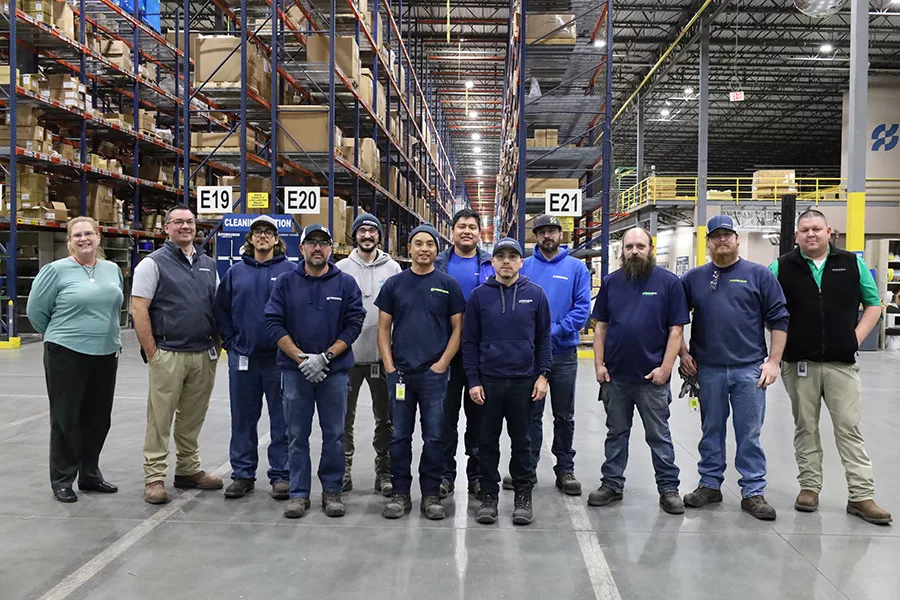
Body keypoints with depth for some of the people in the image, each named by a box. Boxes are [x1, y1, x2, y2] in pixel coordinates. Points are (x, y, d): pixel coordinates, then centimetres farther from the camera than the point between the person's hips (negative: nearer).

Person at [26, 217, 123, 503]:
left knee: (98, 419, 11)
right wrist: (59, 336, 8)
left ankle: (90, 474, 25)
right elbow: (36, 310, 0)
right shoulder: (56, 270, -6)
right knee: (66, 419, 3)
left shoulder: (113, 270, 8)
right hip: (66, 355, -5)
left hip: (106, 355, 5)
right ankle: (62, 480, 15)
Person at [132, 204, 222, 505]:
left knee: (193, 418, 14)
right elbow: (139, 310, -8)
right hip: (169, 355, -5)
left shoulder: (208, 264, 14)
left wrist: (216, 345, 10)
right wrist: (152, 354, -11)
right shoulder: (154, 263, -3)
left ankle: (188, 470, 26)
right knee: (160, 419, 0)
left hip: (204, 355, 5)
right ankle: (154, 477, 10)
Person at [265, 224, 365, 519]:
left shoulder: (346, 283, 2)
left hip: (335, 371, 0)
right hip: (295, 370, 1)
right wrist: (301, 359, -12)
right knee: (297, 435, 7)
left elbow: (354, 324, -3)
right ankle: (299, 493, 18)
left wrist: (325, 357, -13)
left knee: (334, 435, 7)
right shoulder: (286, 282, 4)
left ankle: (332, 491, 20)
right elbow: (274, 323, -2)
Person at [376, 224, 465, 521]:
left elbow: (458, 328, 3)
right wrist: (389, 366, -2)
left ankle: (431, 495, 16)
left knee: (434, 437, 4)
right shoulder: (394, 284, 7)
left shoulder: (448, 285, 3)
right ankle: (400, 494, 19)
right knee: (400, 435, 7)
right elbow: (384, 327, 7)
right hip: (400, 372, 1)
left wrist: (442, 363, -7)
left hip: (434, 373, -1)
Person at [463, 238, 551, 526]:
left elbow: (543, 338, 5)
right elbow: (469, 340, 2)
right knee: (488, 441, 9)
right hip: (488, 380, 0)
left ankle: (523, 495, 22)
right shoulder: (479, 295, 1)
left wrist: (543, 375, -2)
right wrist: (473, 380, -4)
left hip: (524, 380, 0)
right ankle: (489, 494, 21)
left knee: (521, 440, 10)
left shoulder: (535, 294, 2)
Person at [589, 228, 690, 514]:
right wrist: (599, 364, 0)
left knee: (659, 435, 7)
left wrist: (665, 368, -12)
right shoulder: (611, 282, 5)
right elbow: (601, 327, 7)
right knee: (616, 433, 14)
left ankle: (668, 488, 19)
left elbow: (676, 330, -5)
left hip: (652, 377, -3)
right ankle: (612, 484, 25)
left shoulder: (669, 282, -4)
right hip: (615, 375, 3)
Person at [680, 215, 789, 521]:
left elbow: (779, 320, 1)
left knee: (750, 434, 4)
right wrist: (683, 353, 6)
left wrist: (773, 360, -4)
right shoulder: (694, 278, 7)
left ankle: (753, 492, 14)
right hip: (708, 370, 2)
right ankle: (710, 484, 24)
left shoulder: (759, 275, 2)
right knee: (711, 431, 12)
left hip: (749, 369, -2)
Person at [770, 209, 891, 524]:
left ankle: (862, 496, 7)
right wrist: (782, 341, -3)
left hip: (842, 363, 0)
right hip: (799, 363, 0)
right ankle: (809, 487, 19)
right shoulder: (781, 267, 2)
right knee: (805, 427, 9)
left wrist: (856, 338, 0)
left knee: (850, 428, 1)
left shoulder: (853, 263, 5)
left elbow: (874, 304, 11)